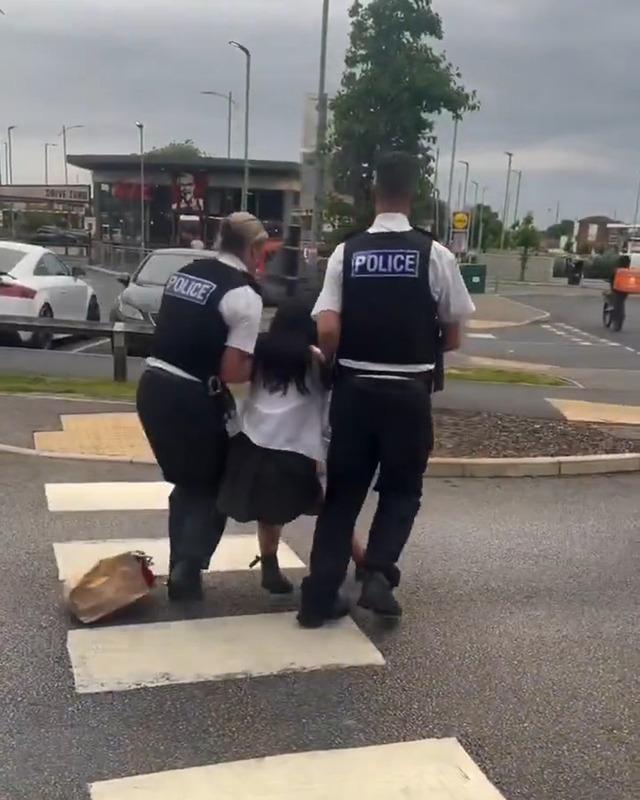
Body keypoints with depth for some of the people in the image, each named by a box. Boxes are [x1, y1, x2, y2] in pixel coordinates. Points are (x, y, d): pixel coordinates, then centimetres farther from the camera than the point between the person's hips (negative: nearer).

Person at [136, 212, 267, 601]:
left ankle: (182, 568, 30)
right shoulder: (245, 295, -10)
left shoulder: (185, 273, 12)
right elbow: (233, 371, -14)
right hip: (191, 397, -7)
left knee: (188, 484, 24)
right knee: (213, 487, 14)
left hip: (153, 385, 7)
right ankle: (187, 573, 8)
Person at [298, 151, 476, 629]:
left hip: (353, 388, 2)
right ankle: (379, 573, 0)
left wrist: (340, 363, 11)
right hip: (408, 391, -2)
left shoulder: (347, 253, -2)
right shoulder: (434, 254, -6)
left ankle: (320, 596, 16)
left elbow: (326, 331, -9)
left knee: (343, 491, 14)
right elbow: (453, 337, 0)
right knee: (403, 489, 18)